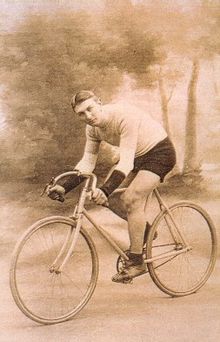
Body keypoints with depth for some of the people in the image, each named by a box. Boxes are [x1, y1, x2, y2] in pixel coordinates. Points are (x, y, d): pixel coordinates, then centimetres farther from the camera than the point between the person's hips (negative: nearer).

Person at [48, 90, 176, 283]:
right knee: (113, 197, 2)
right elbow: (87, 163, -4)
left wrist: (106, 190, -48)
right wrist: (64, 188, -16)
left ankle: (136, 262, -12)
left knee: (132, 198, -21)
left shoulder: (124, 116, -31)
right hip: (139, 156, 8)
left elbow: (126, 162, -37)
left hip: (160, 152, -8)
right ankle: (145, 231, 24)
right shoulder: (93, 128, -7)